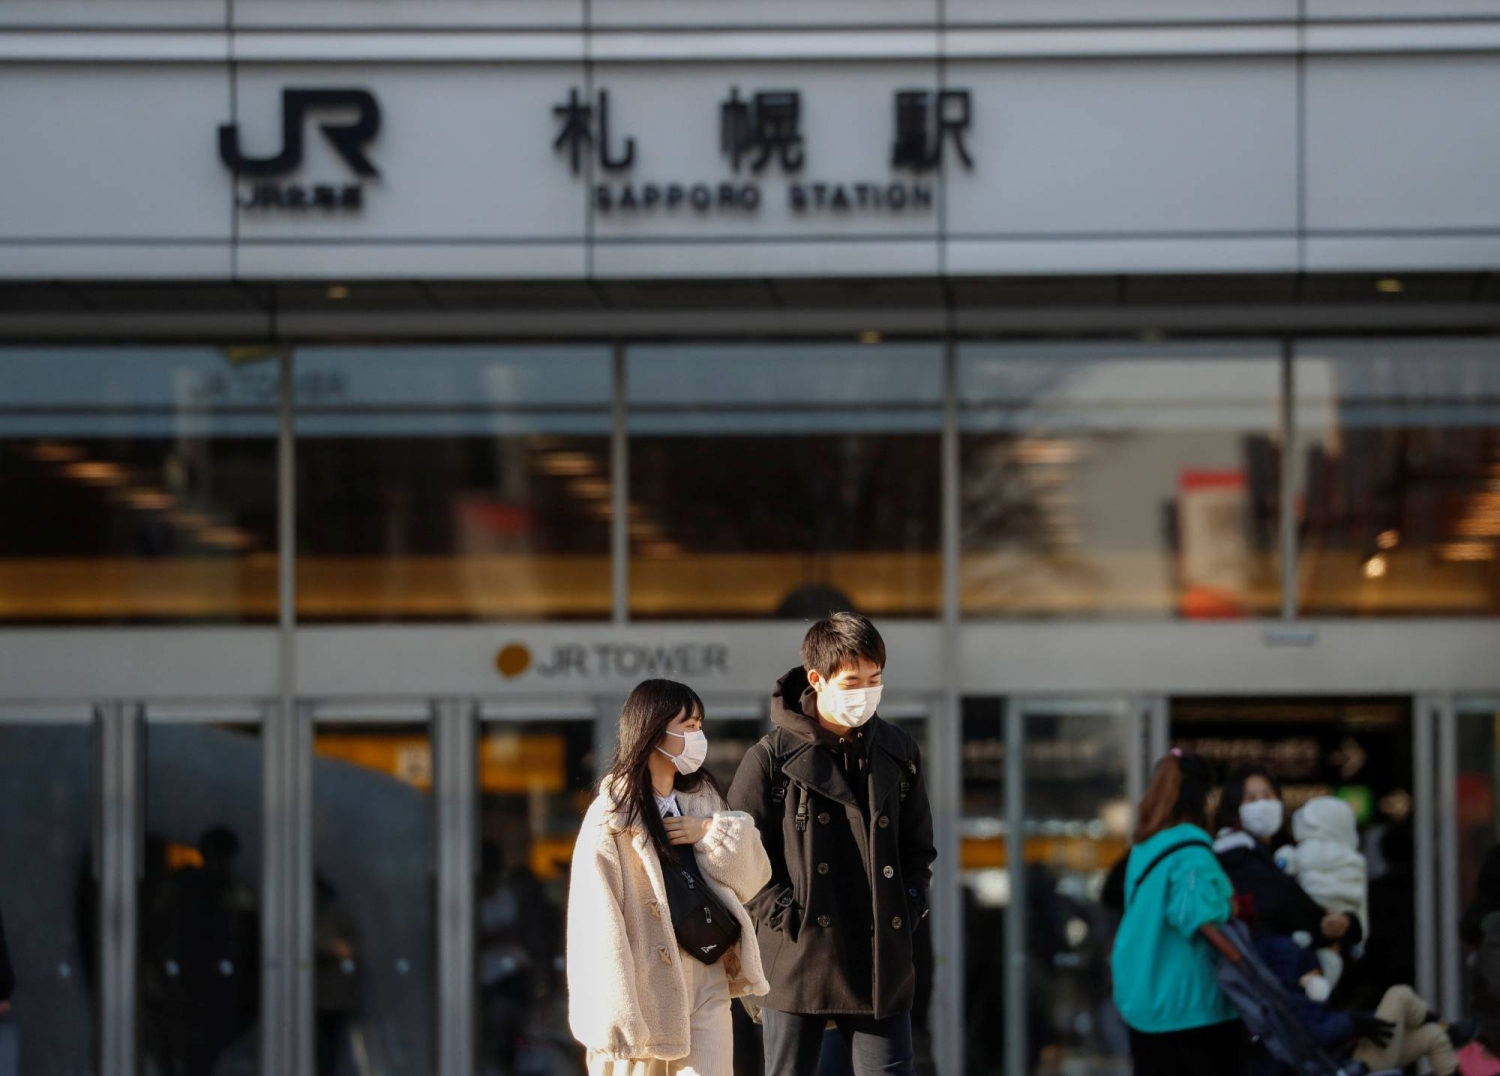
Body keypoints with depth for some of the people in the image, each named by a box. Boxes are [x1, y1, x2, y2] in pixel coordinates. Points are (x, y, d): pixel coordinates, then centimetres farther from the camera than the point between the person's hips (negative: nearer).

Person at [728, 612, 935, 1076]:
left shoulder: (898, 752, 10)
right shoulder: (773, 759, -3)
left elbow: (919, 848, 18)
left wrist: (909, 908, 5)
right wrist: (785, 916, -10)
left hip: (883, 966, 3)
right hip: (798, 964, -3)